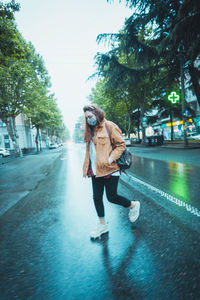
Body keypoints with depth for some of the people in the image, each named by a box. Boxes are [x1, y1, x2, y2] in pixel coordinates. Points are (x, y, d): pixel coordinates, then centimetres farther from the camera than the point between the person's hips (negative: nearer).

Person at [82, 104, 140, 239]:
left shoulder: (109, 126, -7)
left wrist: (111, 158, -20)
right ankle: (102, 225, 31)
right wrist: (87, 168, 11)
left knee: (112, 197, 1)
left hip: (109, 169, -7)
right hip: (95, 171, 7)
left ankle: (134, 205, 31)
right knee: (97, 198, 11)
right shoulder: (90, 130, 14)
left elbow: (121, 144, -9)